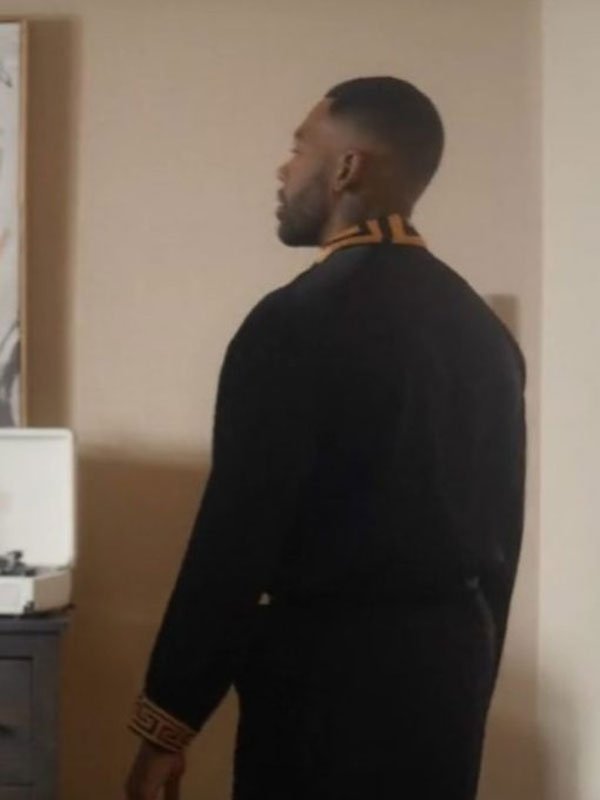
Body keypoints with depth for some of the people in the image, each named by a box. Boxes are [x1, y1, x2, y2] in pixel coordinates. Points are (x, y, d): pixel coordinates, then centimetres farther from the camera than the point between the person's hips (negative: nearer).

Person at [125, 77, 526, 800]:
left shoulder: (298, 319, -15)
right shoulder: (483, 328, 7)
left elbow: (236, 535, -17)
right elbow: (500, 531, 12)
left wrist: (165, 729, -10)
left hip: (329, 668, -7)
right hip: (446, 662, 7)